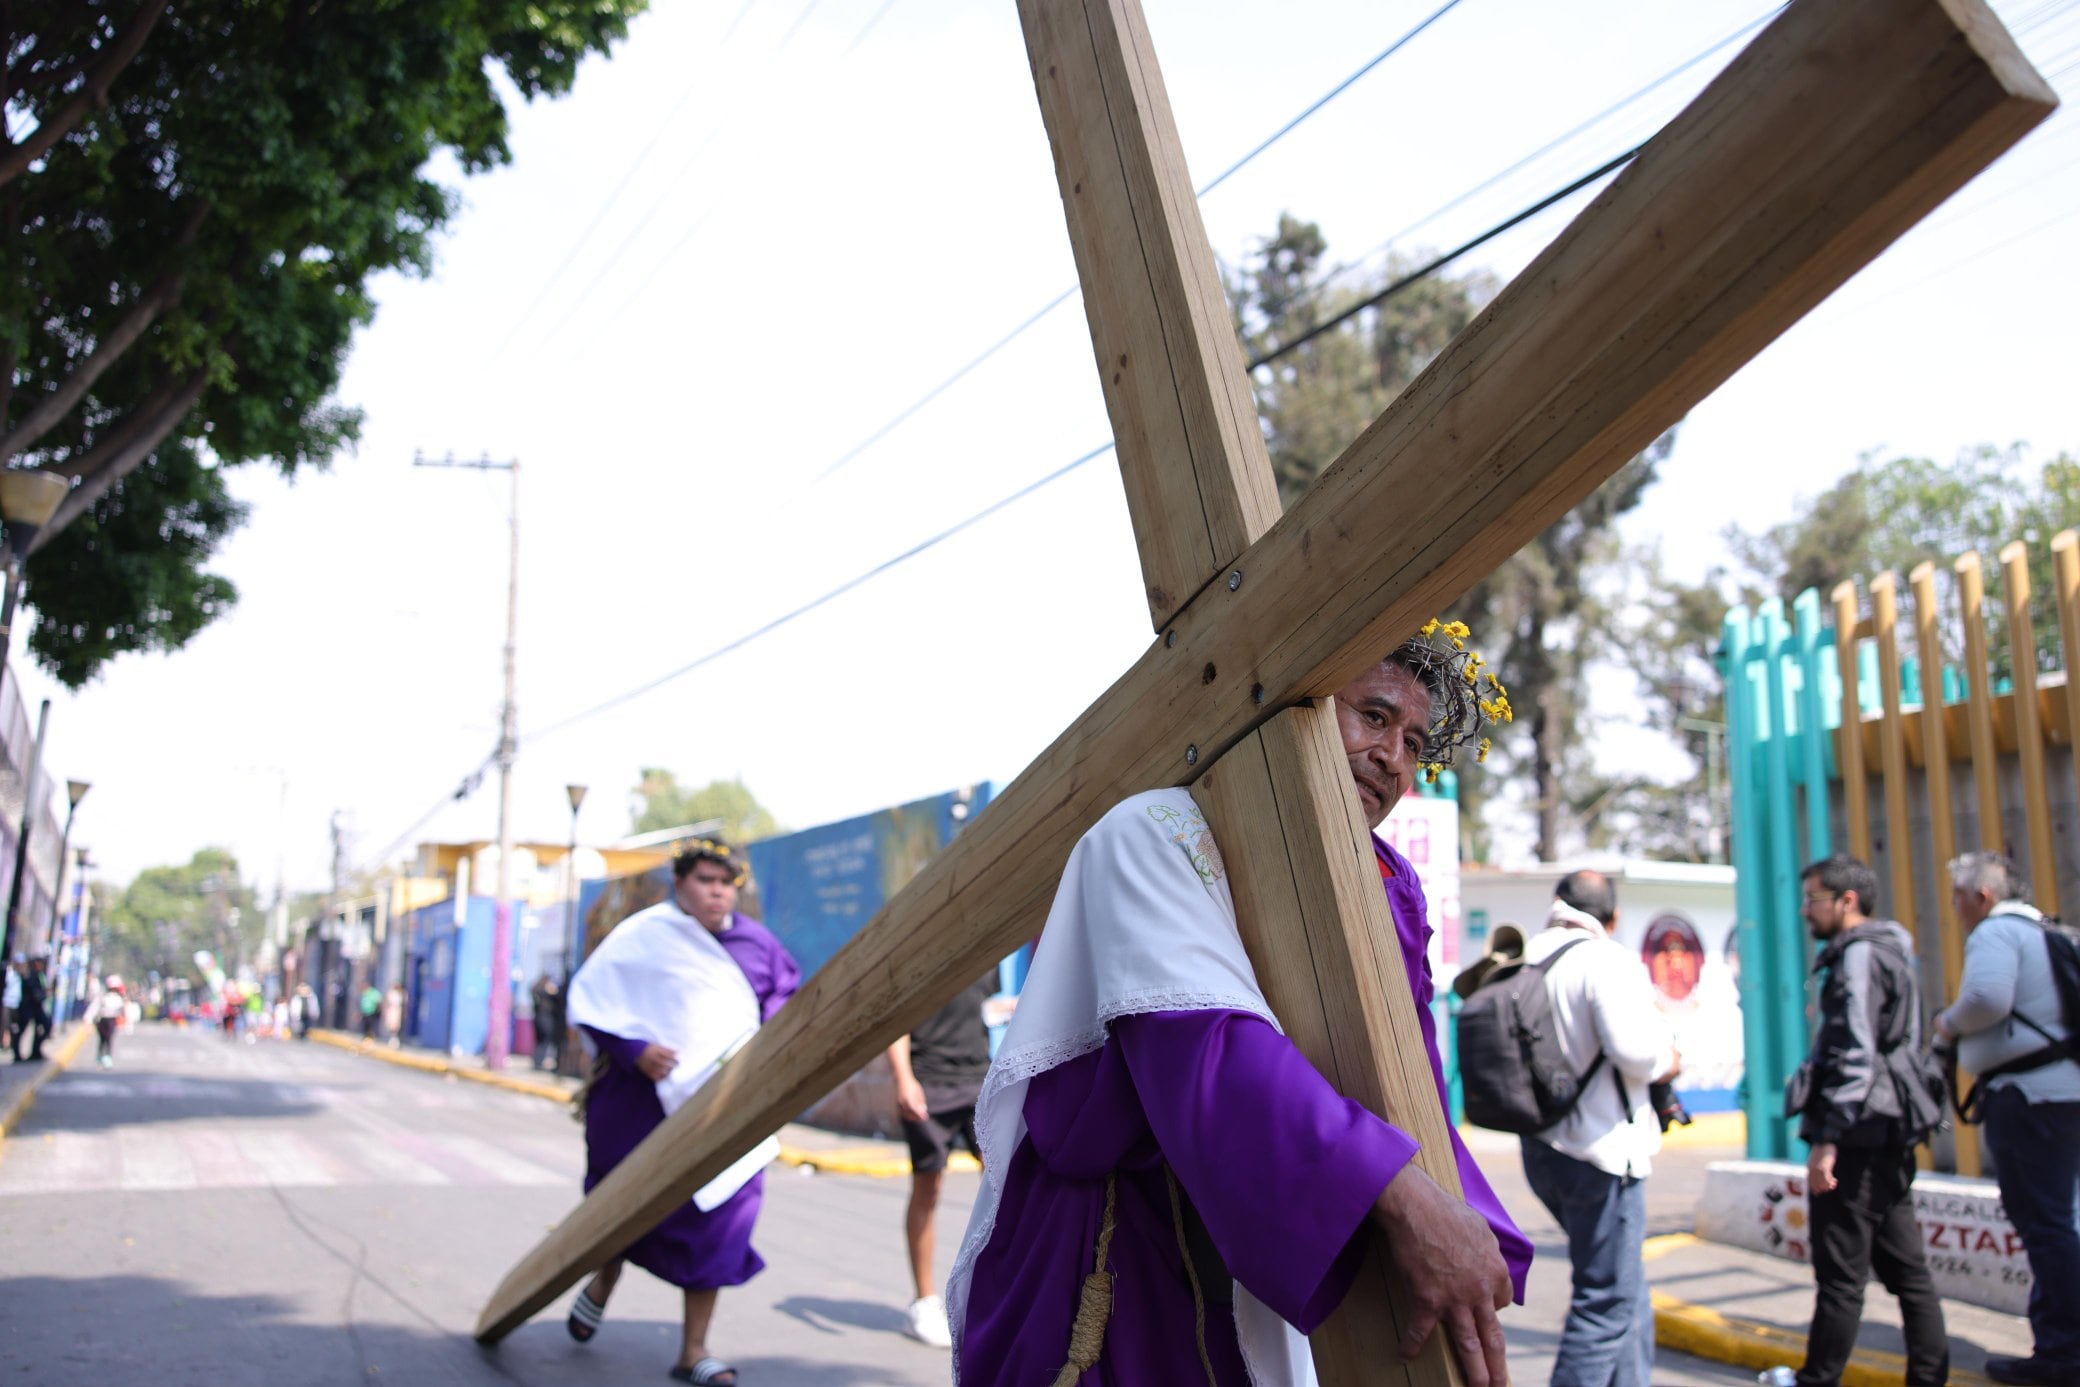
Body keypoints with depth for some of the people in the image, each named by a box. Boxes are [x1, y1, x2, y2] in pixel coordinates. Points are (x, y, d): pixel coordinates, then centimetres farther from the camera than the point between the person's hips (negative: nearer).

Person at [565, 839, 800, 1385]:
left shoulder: (753, 941, 5)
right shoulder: (642, 936, -7)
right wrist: (633, 1048, -17)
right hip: (650, 1099, -3)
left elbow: (788, 993, 17)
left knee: (719, 1218, -1)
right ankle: (601, 1287, 44)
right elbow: (588, 996, -5)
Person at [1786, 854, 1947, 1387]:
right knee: (1905, 1267, 12)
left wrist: (1828, 1139, -21)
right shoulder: (1889, 951, 19)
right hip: (1890, 1136, 10)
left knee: (1840, 1273, -4)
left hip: (1860, 1137, -10)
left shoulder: (1859, 955, -12)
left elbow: (1855, 1056, -20)